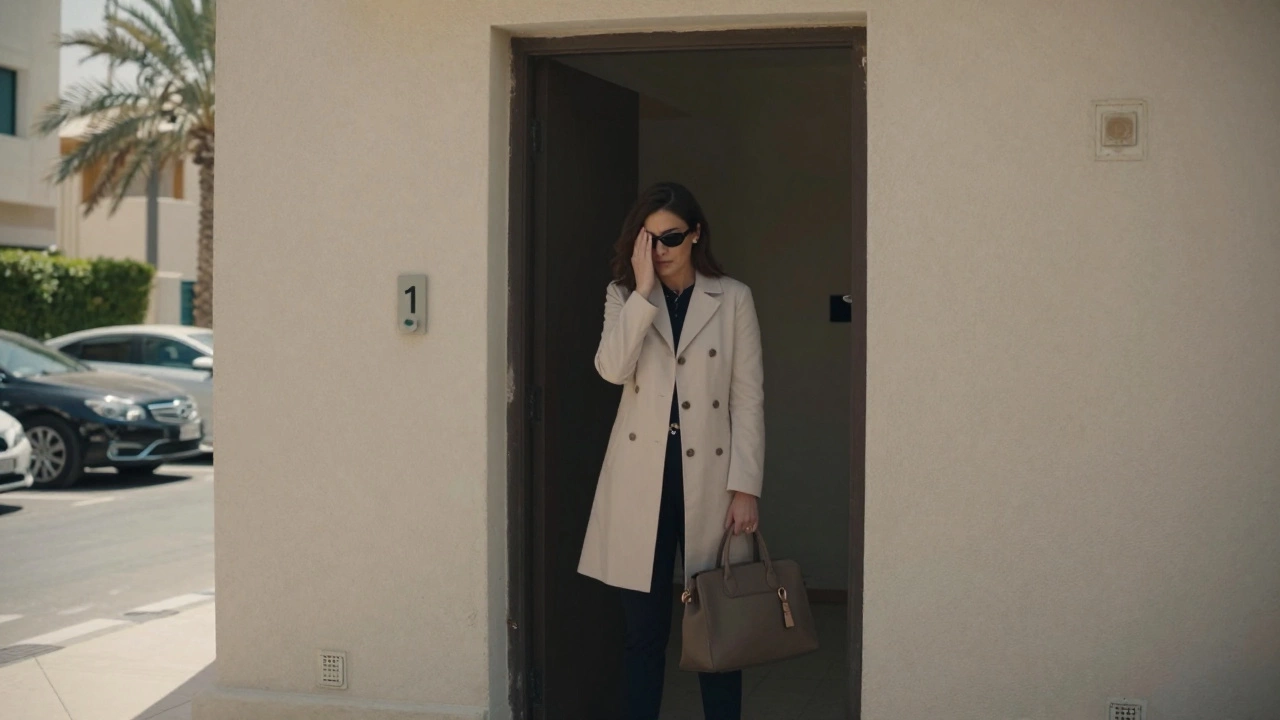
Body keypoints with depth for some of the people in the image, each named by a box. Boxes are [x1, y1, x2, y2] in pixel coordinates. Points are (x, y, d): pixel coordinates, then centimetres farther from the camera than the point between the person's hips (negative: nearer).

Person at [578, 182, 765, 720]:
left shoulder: (733, 299, 1)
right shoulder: (624, 295, 6)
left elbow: (748, 398, -1)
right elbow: (612, 368, -12)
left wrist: (745, 486, -7)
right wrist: (644, 290, -15)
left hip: (709, 477, -1)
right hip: (641, 478, 1)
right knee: (644, 629, 7)